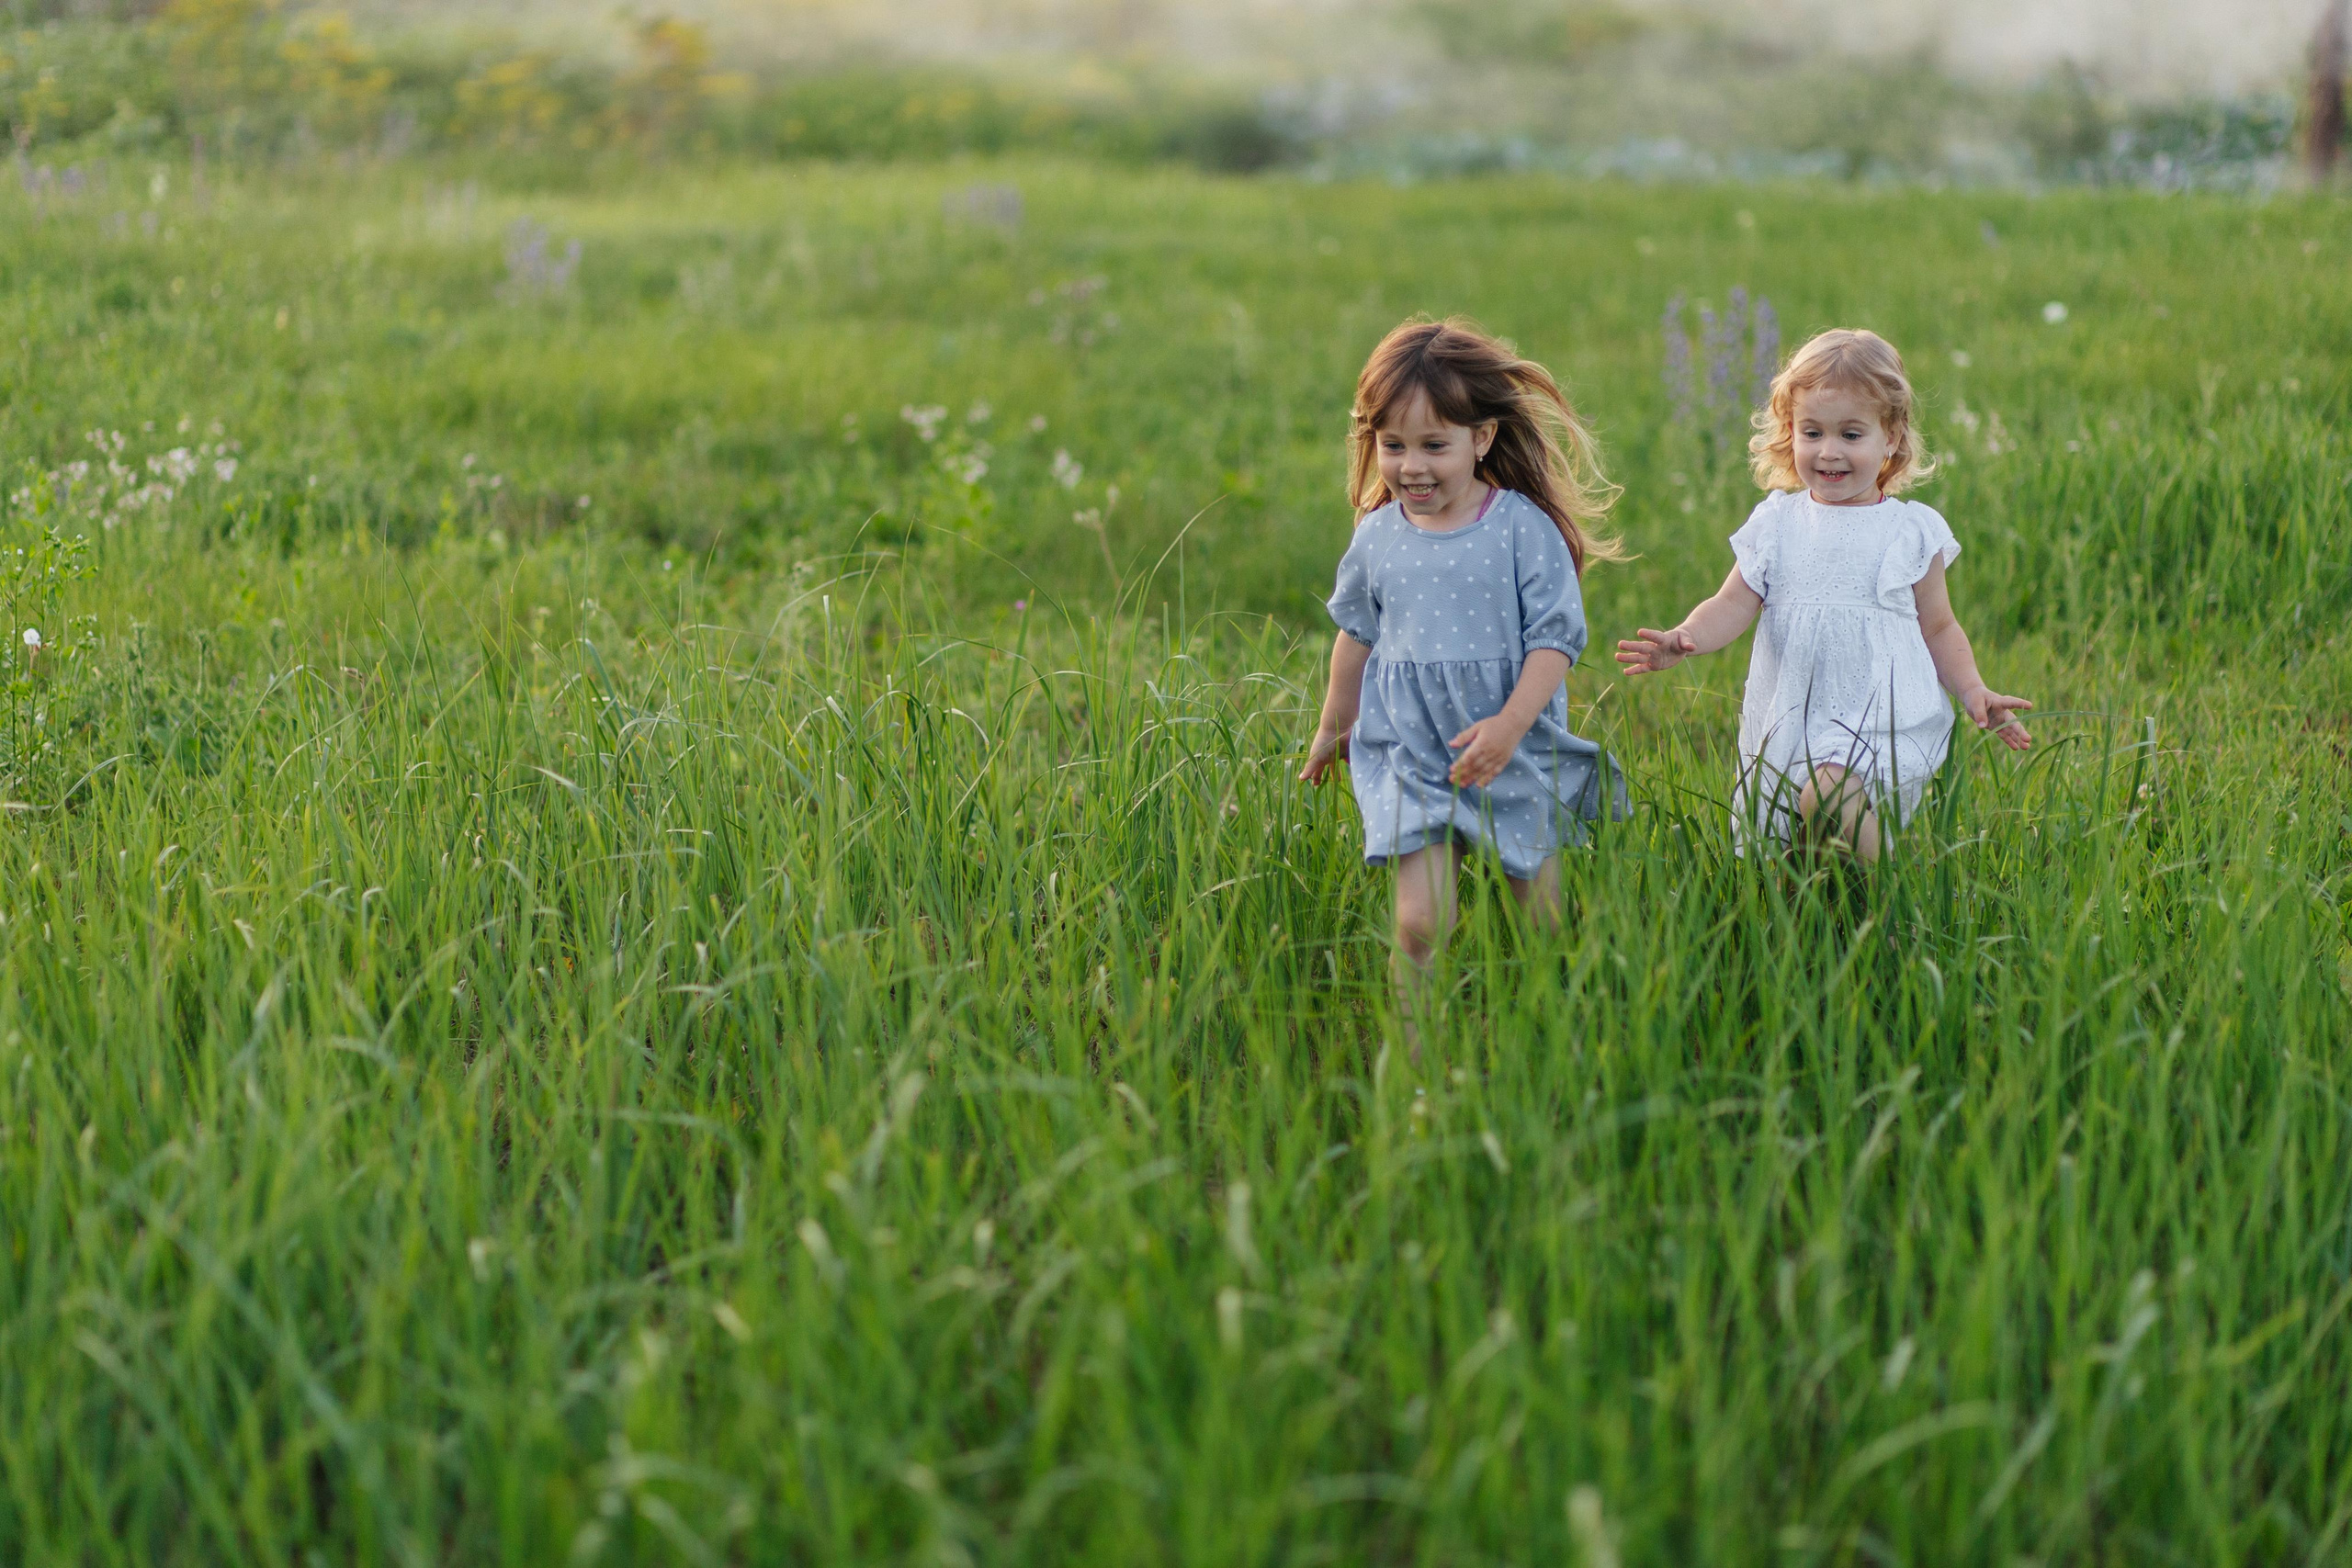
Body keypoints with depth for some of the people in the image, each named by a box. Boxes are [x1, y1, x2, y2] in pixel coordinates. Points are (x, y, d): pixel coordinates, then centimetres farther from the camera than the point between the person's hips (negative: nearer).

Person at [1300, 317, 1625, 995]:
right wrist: (1333, 727, 30)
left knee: (1542, 925, 8)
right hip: (1410, 756, 1)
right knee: (1421, 925, -11)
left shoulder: (1523, 527, -8)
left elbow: (1556, 636, -10)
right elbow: (1357, 634, 19)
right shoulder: (1376, 538, 3)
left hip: (1518, 756, -1)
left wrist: (1510, 725, -22)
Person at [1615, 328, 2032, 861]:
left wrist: (1974, 691, -4)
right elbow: (1733, 605, 0)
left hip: (1882, 715, -4)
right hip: (1790, 717, 4)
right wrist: (1685, 639, -20)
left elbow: (1938, 628, 11)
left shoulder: (1913, 532, 3)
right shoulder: (1776, 523, 7)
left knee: (1828, 796, -31)